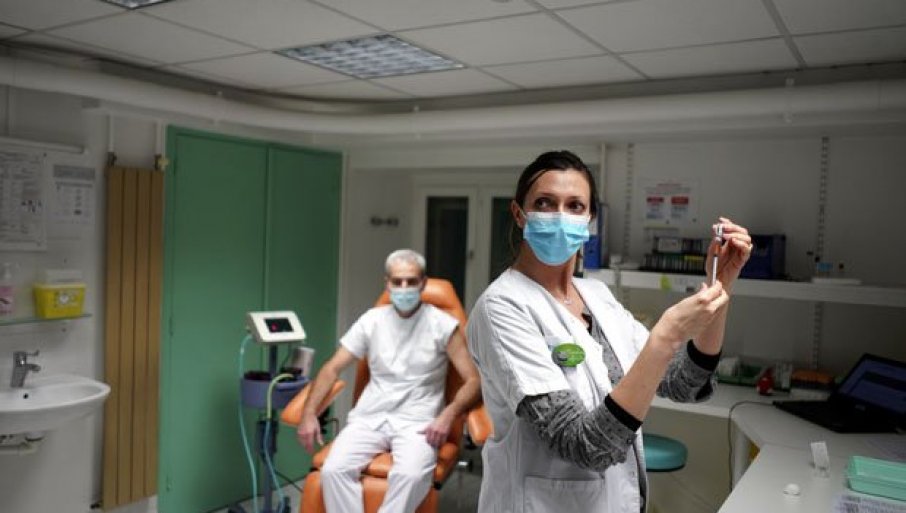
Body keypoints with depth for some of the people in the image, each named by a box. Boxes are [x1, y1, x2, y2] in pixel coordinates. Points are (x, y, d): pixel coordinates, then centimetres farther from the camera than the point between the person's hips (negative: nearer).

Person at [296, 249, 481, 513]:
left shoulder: (443, 325, -1)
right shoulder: (372, 320, 8)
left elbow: (473, 380, -3)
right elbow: (332, 368, 9)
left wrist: (448, 414, -21)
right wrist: (309, 412, -5)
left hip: (417, 421, -3)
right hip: (370, 417, 3)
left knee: (410, 475, -33)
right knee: (333, 470, -25)